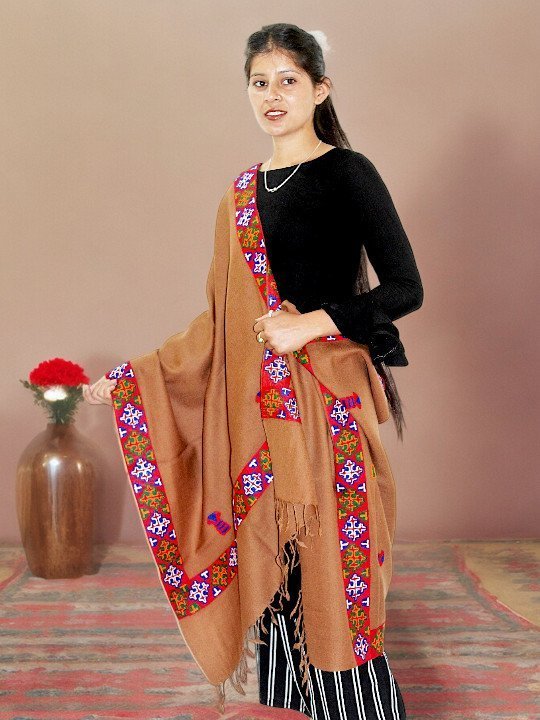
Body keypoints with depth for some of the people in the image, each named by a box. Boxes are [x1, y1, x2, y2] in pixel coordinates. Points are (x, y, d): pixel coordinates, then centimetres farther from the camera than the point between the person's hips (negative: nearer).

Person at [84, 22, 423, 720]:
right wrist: (131, 378, 14)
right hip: (255, 406, 6)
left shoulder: (347, 173, -3)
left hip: (325, 404, -5)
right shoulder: (244, 192, 14)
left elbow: (404, 288, -8)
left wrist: (308, 325, -17)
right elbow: (224, 316, 16)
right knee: (270, 570, 11)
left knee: (330, 579, 0)